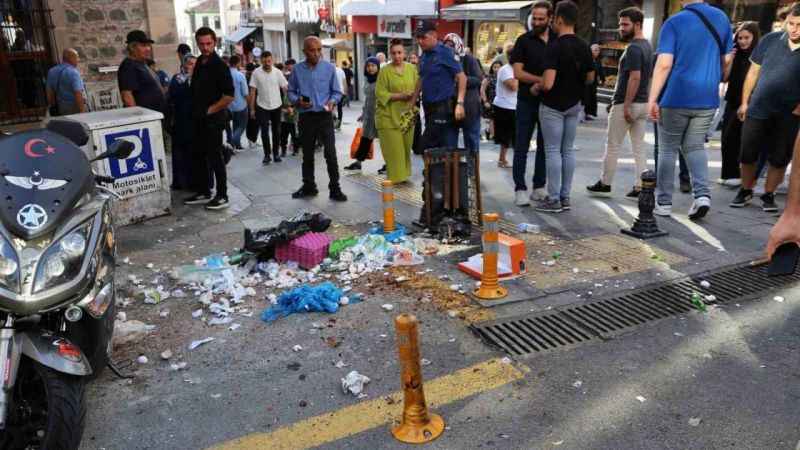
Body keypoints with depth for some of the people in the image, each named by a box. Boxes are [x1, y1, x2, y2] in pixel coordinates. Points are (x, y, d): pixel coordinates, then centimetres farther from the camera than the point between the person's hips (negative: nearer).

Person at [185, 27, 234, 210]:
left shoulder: (219, 65, -13)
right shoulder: (200, 63, 12)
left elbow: (229, 96, -18)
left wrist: (209, 110, -14)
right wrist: (196, 111, 14)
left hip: (213, 119, -8)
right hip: (199, 119, 8)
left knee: (215, 157, -3)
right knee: (200, 156, 13)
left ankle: (222, 197, 6)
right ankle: (203, 193, 25)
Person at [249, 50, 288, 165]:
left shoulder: (277, 72, -5)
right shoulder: (256, 73, -7)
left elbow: (286, 88, -5)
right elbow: (253, 92, -3)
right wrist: (252, 109, -4)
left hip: (276, 106, 1)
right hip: (262, 107, -1)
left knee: (276, 131, 10)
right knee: (264, 132, 0)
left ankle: (276, 153, 23)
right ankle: (267, 155, 11)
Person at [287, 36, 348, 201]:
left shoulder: (329, 68, -1)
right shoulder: (297, 69, 2)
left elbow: (337, 92, 3)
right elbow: (291, 91, 9)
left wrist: (332, 101, -17)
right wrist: (297, 101, -11)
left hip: (325, 116, -2)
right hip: (306, 117, 2)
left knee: (330, 153, -8)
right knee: (307, 154, 12)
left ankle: (335, 188, 0)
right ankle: (308, 186, 25)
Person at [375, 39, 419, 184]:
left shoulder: (412, 68, 7)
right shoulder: (385, 71, -5)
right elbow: (380, 93, -9)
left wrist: (413, 98, -14)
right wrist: (400, 96, -17)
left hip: (407, 116, 4)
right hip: (389, 116, -3)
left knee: (406, 147, 7)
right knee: (393, 149, -3)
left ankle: (404, 174, 22)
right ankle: (395, 177, 6)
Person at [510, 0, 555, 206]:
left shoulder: (558, 40, 6)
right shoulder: (524, 40, 0)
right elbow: (518, 73, -7)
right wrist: (542, 80, -16)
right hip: (527, 102, -3)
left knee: (544, 146, 8)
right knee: (522, 146, 0)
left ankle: (539, 187, 17)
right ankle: (520, 189, 4)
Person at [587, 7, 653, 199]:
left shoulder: (633, 48, -16)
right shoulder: (647, 46, 13)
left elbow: (635, 77, -23)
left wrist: (626, 105, -22)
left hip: (626, 103, -9)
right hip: (643, 103, 9)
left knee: (613, 146, 4)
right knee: (639, 147, 8)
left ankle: (605, 184, 14)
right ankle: (640, 187, 9)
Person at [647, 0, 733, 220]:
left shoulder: (674, 22, -8)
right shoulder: (722, 18, 7)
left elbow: (664, 64, -16)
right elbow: (726, 60, 15)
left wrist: (652, 99, -14)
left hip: (676, 97, -4)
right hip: (707, 98, 4)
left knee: (668, 149, 7)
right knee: (695, 146, 15)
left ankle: (664, 202, 11)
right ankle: (702, 194, -4)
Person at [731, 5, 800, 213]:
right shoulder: (770, 40, -1)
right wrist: (745, 102, 5)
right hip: (757, 110, 1)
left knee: (779, 159, 5)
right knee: (748, 155, 6)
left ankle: (768, 195, 21)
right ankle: (745, 191, 24)